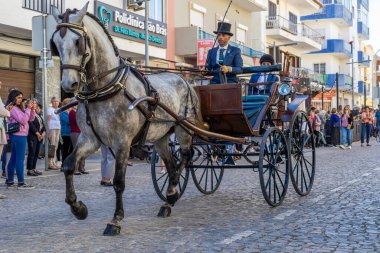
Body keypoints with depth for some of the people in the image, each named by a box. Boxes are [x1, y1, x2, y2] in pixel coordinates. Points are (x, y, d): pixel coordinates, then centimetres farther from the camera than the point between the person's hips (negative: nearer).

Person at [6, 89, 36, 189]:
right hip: (19, 135, -10)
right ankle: (21, 183, -9)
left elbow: (30, 119, 16)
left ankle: (10, 181, 14)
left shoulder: (18, 108, 18)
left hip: (17, 136, 10)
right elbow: (23, 120, -17)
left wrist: (33, 109, 2)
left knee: (13, 159, 10)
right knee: (20, 159, -9)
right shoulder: (13, 108, -9)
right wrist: (28, 109, -16)